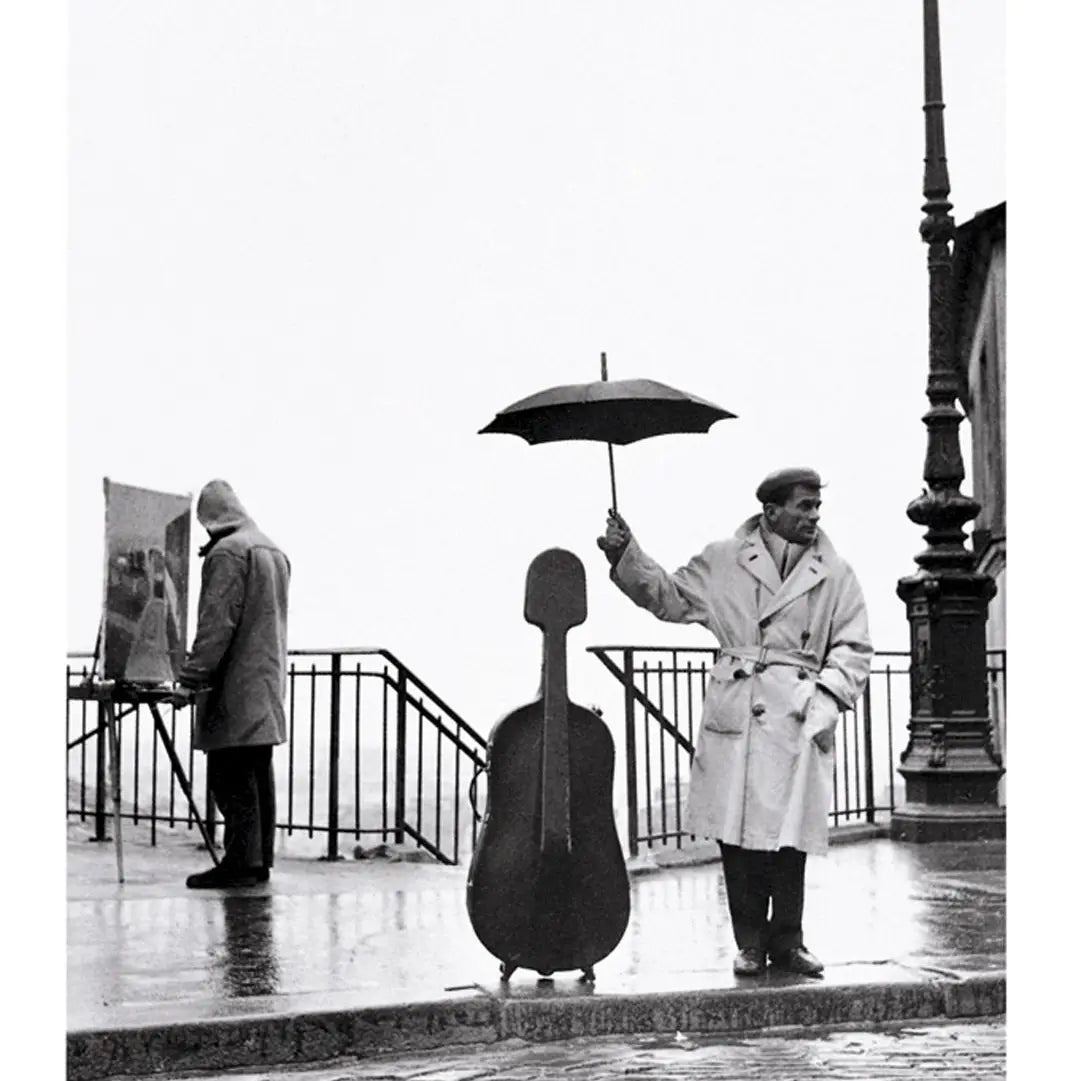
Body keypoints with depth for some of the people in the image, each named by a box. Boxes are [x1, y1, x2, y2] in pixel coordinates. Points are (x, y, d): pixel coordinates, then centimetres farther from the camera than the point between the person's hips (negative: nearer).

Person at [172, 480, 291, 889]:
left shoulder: (227, 553, -11)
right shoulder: (274, 552, 16)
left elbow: (217, 624, -18)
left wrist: (191, 679, -16)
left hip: (235, 689, -9)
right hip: (267, 686, 9)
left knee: (231, 777, -7)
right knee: (258, 775, 11)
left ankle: (241, 861, -8)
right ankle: (260, 859, 14)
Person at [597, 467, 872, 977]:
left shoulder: (834, 573, 8)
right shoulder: (724, 561, 7)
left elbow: (853, 646, 10)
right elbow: (670, 597, 15)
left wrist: (829, 694, -5)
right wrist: (626, 556, 4)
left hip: (799, 720, 1)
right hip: (734, 719, 0)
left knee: (790, 834, 0)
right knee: (737, 832, 0)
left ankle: (786, 941, 15)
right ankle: (750, 943, 12)